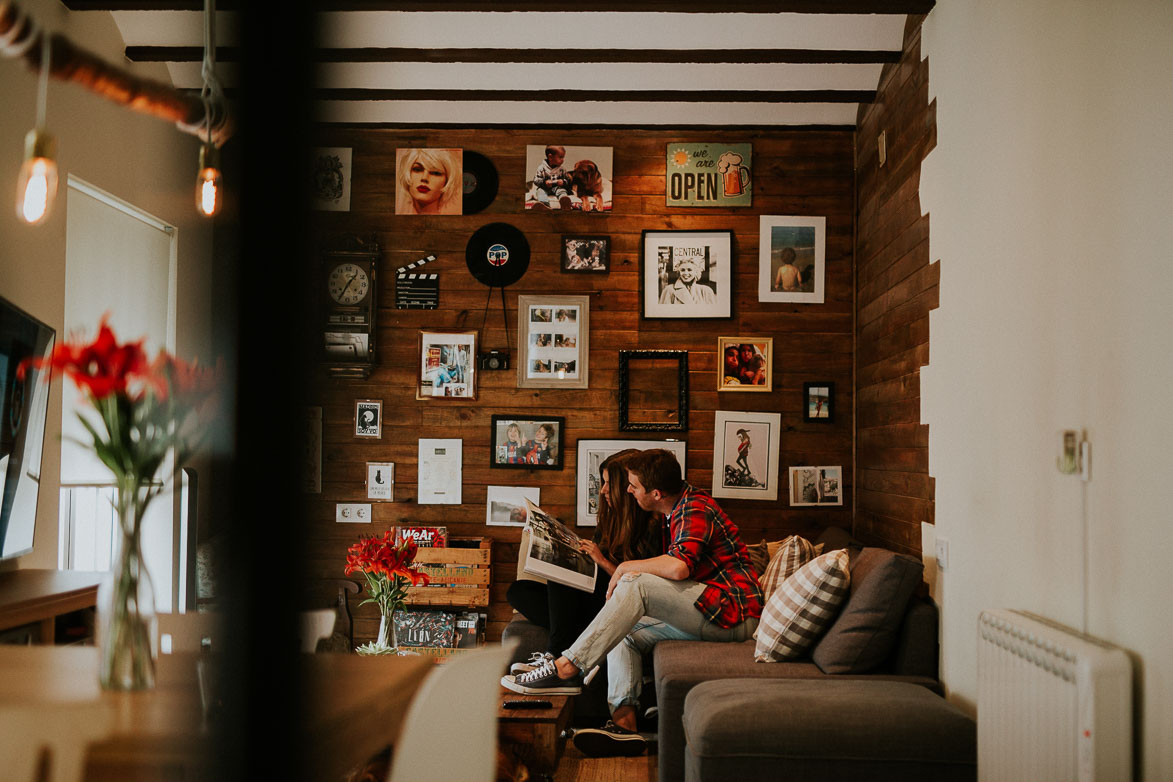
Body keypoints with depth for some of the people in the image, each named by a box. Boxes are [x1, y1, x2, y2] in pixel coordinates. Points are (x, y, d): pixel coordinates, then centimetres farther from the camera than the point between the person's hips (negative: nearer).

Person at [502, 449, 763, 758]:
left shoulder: (695, 510, -14)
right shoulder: (678, 510, 18)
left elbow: (678, 567, -31)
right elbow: (669, 575, 21)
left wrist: (627, 567, -15)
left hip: (733, 611, -10)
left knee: (636, 585, -23)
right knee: (627, 632, 3)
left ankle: (566, 668, -21)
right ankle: (624, 725, -12)